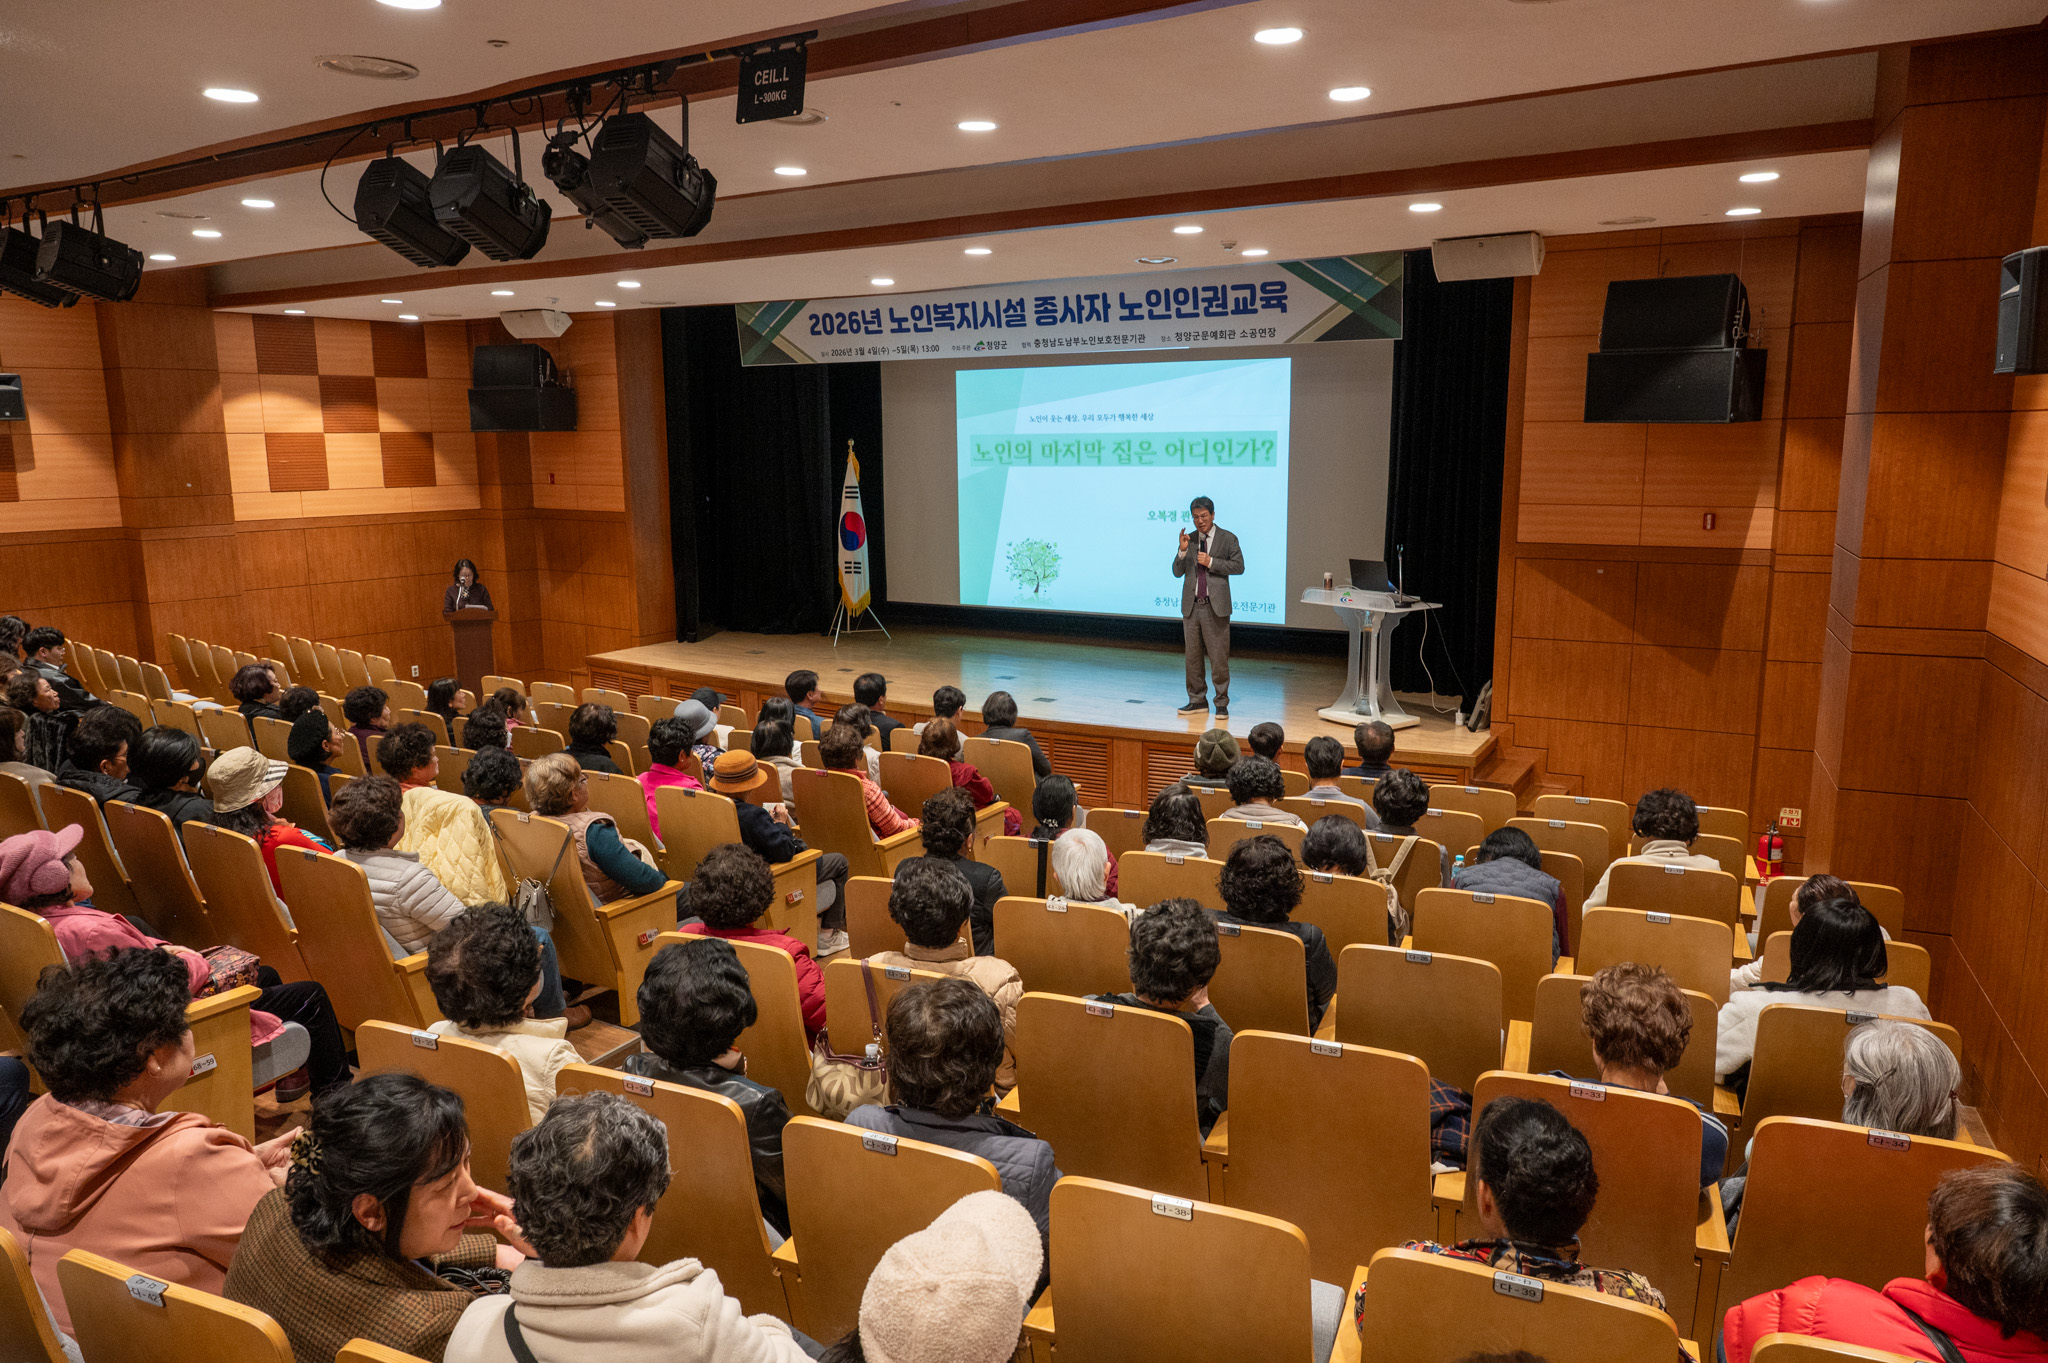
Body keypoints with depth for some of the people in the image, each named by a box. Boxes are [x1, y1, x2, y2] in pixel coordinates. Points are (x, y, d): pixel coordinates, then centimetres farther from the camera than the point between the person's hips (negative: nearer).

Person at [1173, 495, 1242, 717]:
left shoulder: (1227, 539, 1)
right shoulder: (1189, 539, 10)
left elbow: (1238, 566, -5)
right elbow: (1178, 572, 7)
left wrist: (1211, 562, -12)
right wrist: (1183, 550, -9)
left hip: (1215, 607, -4)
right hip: (1191, 606, 4)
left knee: (1219, 657, -2)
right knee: (1192, 656, 9)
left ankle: (1222, 703, 7)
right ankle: (1197, 700, 19)